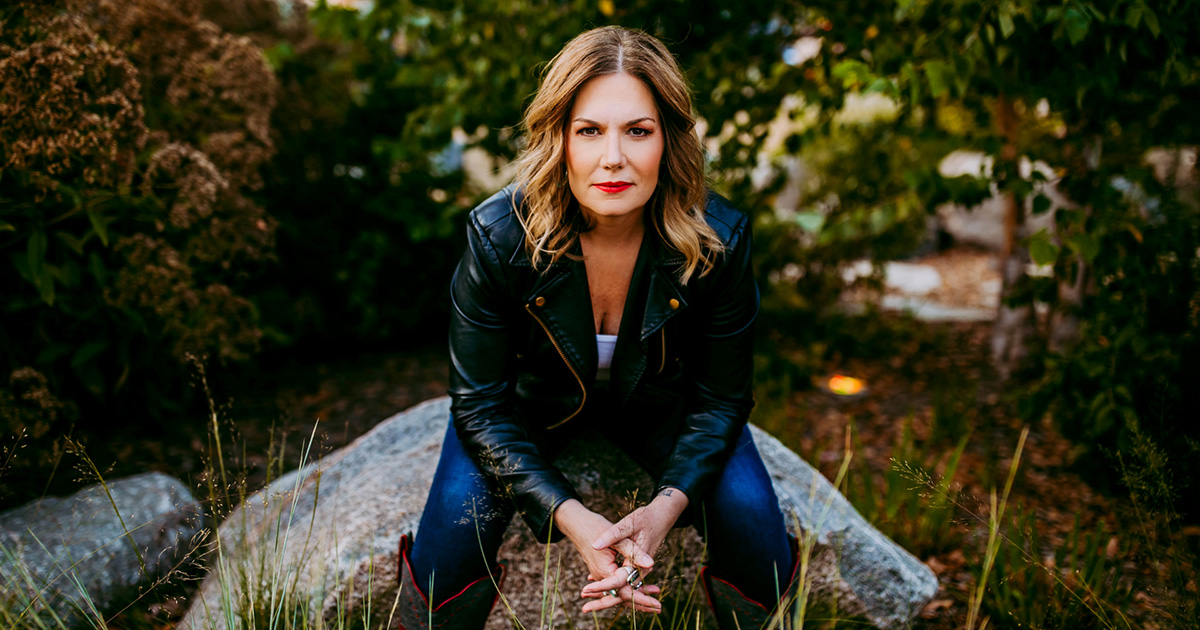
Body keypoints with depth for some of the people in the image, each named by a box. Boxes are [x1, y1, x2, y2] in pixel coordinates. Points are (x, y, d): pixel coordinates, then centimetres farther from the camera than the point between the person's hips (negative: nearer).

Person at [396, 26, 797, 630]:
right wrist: (570, 516, -35)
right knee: (460, 512, -24)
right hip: (536, 398, 0)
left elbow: (720, 398, -15)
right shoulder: (498, 236, -30)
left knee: (752, 522, -18)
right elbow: (481, 404, -21)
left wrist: (666, 505, -32)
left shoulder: (718, 239, -28)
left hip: (660, 400, 1)